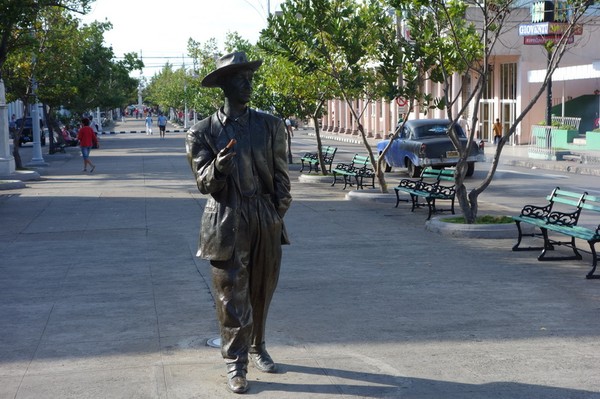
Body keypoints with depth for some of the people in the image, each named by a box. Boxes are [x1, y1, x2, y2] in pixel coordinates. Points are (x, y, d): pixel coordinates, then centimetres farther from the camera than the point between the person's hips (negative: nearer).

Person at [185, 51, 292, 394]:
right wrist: (217, 167, -25)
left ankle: (258, 347, 34)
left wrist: (279, 213, 2)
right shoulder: (203, 132, -2)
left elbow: (281, 174, 8)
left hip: (267, 222, 3)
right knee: (232, 297, 0)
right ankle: (236, 364, 10)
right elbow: (204, 183, -4)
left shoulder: (270, 125, 5)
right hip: (229, 224, -3)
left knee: (262, 292, 13)